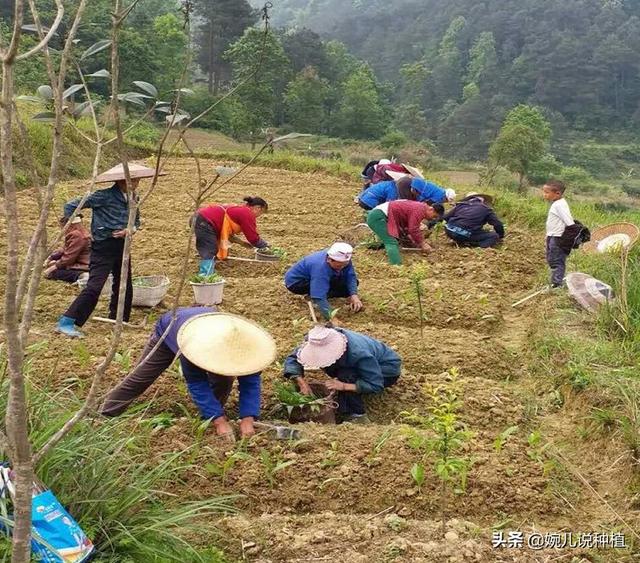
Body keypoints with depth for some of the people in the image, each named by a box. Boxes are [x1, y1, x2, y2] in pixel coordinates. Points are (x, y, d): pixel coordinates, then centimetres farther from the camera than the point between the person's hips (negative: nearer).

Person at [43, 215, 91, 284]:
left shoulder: (76, 235, -21)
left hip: (83, 267, -11)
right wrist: (50, 258, 11)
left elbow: (69, 258, -20)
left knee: (51, 273, -14)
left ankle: (80, 276, -27)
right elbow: (64, 249, 19)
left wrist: (55, 266, -11)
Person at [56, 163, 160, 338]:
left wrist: (130, 230, -4)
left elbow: (137, 220, 18)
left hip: (122, 246, 8)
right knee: (94, 287, -15)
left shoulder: (133, 198, 6)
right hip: (103, 247, -8)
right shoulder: (104, 196, -15)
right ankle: (66, 323, -12)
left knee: (125, 287, 14)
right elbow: (71, 206, -13)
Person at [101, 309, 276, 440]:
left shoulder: (243, 344, -40)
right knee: (140, 378, 1)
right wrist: (219, 420, -48)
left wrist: (248, 418, -47)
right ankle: (105, 414, 16)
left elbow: (251, 381, -35)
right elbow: (197, 384, -44)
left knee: (224, 380, -16)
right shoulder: (191, 342, -51)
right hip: (167, 330, -3)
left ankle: (211, 413, 7)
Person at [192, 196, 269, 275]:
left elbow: (227, 231, 28)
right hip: (205, 222, -11)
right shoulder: (247, 214, -7)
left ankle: (202, 274, 25)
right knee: (210, 254, -12)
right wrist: (265, 245, 13)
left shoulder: (240, 210, 23)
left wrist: (242, 243, 22)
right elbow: (253, 238, -5)